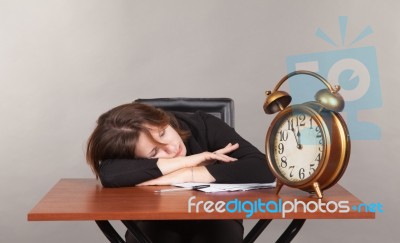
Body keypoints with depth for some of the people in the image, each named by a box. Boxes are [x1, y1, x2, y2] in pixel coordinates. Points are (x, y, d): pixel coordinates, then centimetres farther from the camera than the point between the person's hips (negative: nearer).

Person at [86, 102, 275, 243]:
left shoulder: (203, 127, -21)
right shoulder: (132, 150, -23)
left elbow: (263, 168, -30)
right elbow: (109, 174, -46)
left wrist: (186, 175, -36)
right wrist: (191, 160, -37)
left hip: (214, 226, 1)